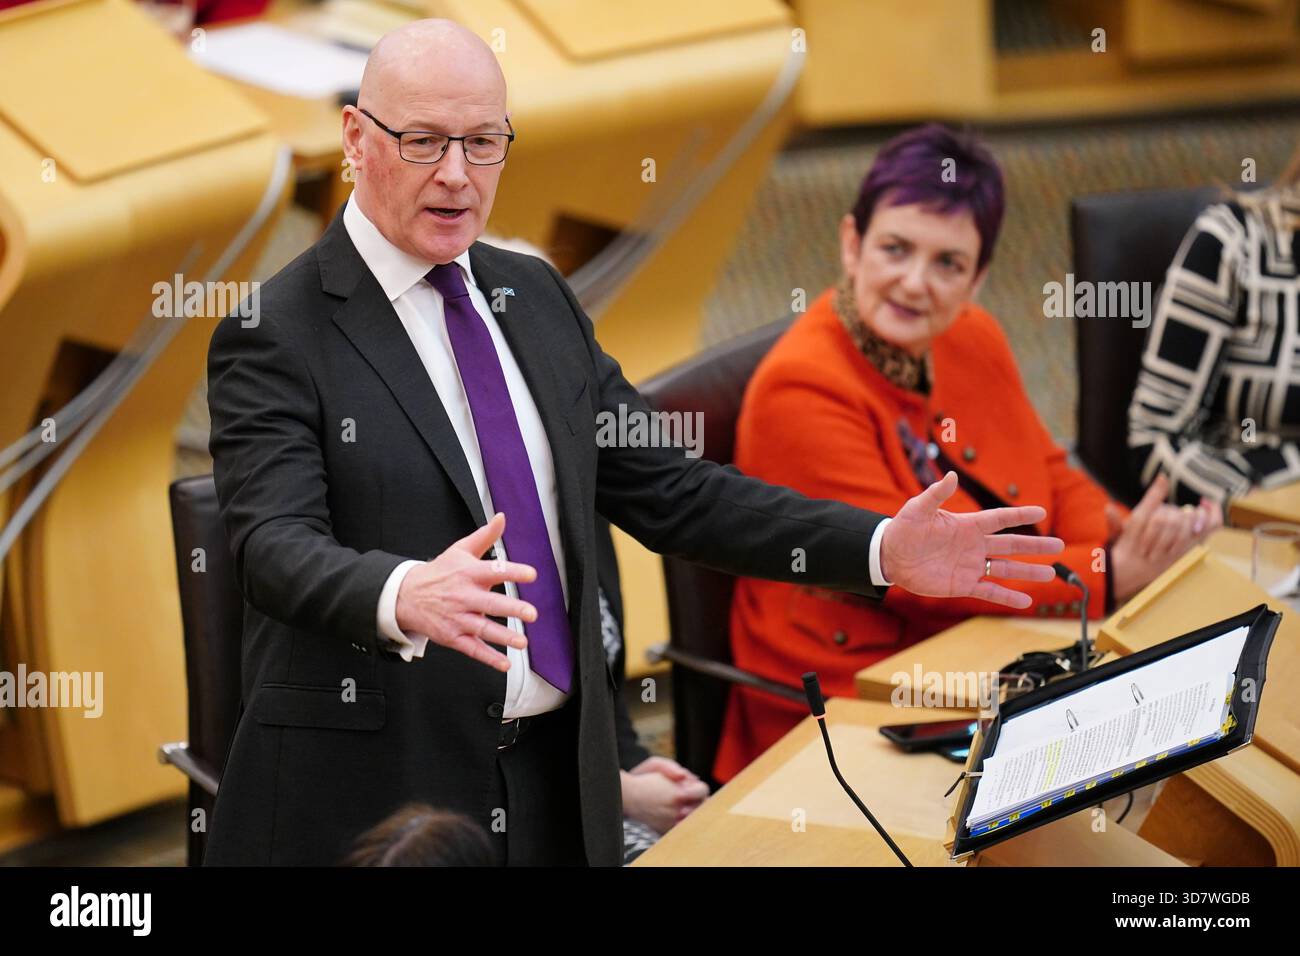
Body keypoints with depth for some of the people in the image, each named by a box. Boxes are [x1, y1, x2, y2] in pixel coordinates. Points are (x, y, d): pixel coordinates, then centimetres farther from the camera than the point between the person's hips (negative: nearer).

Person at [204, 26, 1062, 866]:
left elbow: (667, 489, 11)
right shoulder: (276, 335, -8)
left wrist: (882, 550, 1)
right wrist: (403, 598, -43)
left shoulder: (538, 297, 11)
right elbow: (277, 545, -22)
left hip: (558, 781, 6)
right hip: (368, 799, -5)